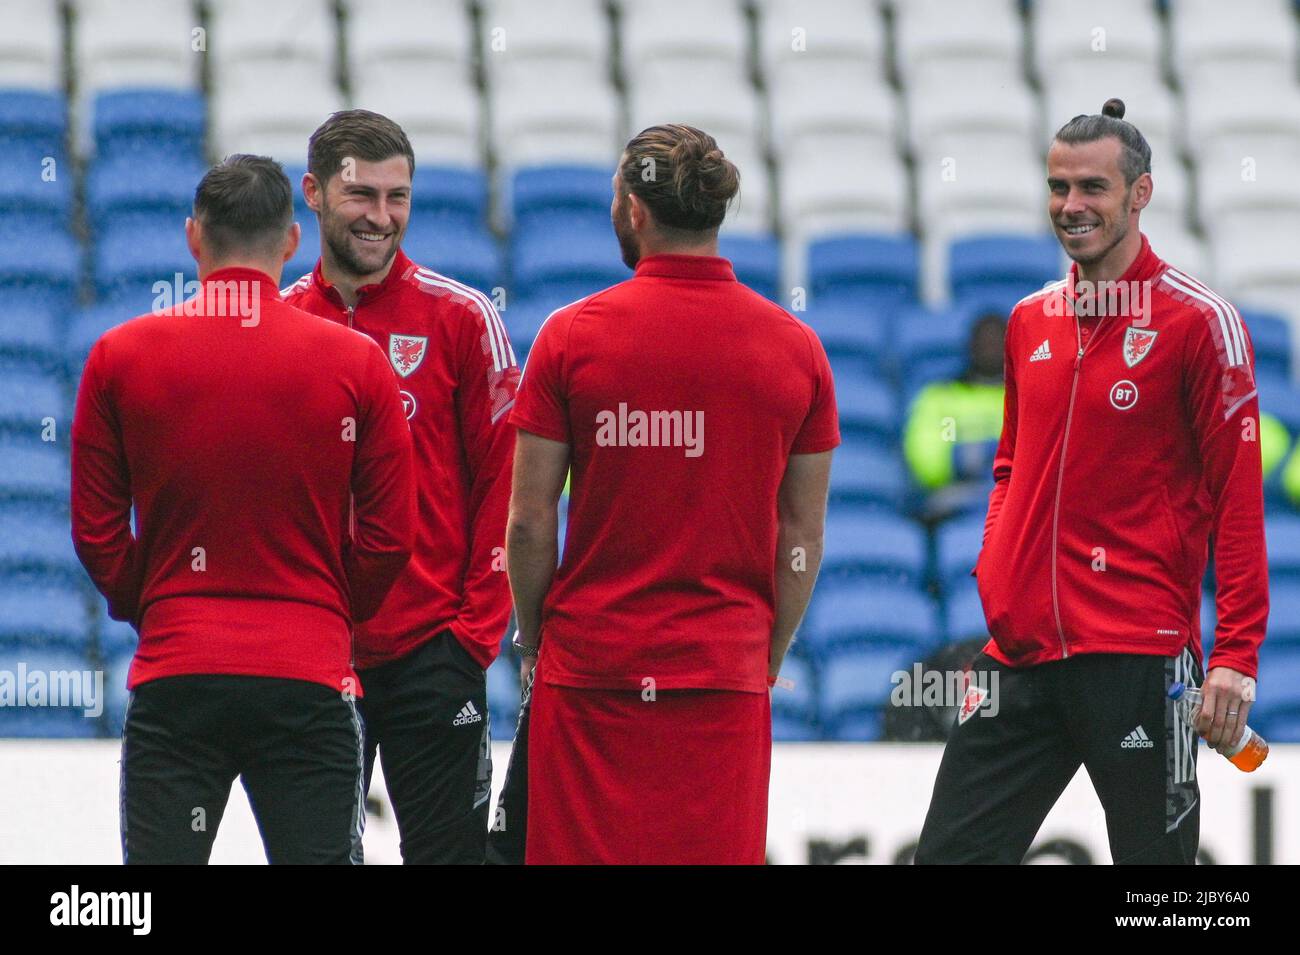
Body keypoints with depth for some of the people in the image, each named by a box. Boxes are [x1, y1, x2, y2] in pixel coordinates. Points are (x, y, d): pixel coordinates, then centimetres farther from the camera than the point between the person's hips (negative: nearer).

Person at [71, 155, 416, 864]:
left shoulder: (120, 355, 0)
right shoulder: (356, 361, -1)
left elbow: (95, 531, 4)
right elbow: (389, 534, 2)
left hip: (173, 674, 0)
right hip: (309, 681, 0)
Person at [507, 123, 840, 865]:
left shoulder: (572, 335, -4)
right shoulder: (795, 346, 2)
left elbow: (529, 522, -2)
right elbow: (803, 538, 6)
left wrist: (534, 639, 11)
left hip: (591, 664, -1)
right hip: (725, 675, 1)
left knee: (581, 852, 3)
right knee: (717, 852, 4)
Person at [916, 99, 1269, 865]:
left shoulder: (1198, 320, -6)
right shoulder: (1032, 321, 13)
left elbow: (1238, 494, -8)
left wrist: (1237, 656, -13)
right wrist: (995, 577, 10)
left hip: (1139, 655, -6)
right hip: (1023, 651, 6)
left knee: (1153, 852, -1)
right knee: (952, 850, 3)